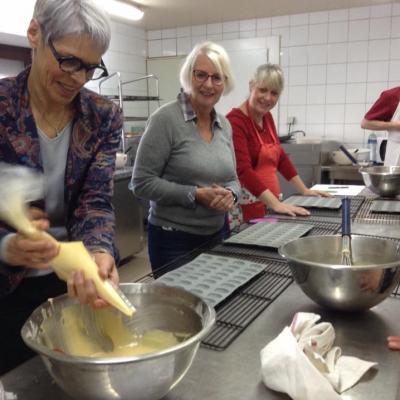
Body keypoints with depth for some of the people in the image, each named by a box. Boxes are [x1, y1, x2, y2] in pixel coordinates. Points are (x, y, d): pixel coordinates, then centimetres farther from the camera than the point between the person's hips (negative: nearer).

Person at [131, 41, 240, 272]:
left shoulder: (224, 125, 5)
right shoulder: (166, 119, -14)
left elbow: (233, 179, 12)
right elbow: (142, 183, -16)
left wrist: (230, 194, -10)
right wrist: (196, 195, -21)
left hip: (218, 234, 6)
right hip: (175, 239, -6)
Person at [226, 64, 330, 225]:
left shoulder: (267, 117, 10)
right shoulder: (235, 120, -16)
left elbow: (280, 156, 17)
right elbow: (243, 170, -25)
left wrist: (304, 190, 15)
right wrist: (276, 204, -31)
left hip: (267, 205, 8)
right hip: (244, 208, -7)